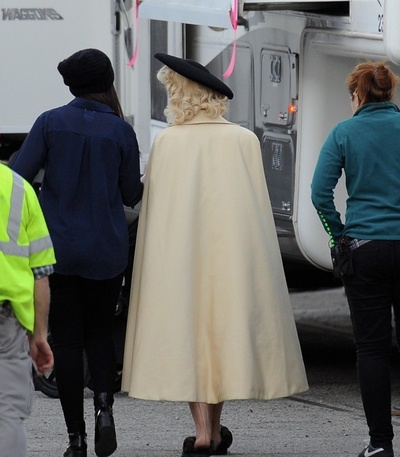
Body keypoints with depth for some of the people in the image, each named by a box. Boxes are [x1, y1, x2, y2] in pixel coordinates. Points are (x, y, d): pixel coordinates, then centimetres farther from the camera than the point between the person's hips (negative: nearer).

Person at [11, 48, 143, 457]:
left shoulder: (50, 123, -5)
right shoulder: (120, 131, -3)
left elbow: (18, 176, -8)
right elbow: (132, 194, 6)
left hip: (59, 249, -1)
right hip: (106, 251, 1)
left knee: (67, 339, 5)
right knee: (99, 333, 16)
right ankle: (104, 406, -10)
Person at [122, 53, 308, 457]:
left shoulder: (167, 142, -6)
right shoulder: (244, 141, 0)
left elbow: (155, 209, -3)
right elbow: (258, 209, 3)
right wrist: (247, 257, 11)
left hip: (180, 254, -2)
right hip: (232, 254, 2)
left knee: (187, 332, 2)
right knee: (225, 330, 13)